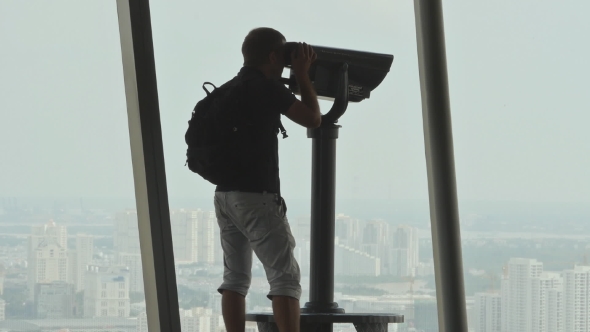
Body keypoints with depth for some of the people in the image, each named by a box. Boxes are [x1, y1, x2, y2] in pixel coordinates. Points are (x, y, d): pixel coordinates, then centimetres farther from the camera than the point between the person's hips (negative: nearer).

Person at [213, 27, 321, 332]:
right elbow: (312, 119, -7)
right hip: (257, 196, -8)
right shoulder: (267, 87, -10)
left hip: (225, 195, 8)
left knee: (235, 278, 8)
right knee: (285, 278, -8)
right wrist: (302, 74, 3)